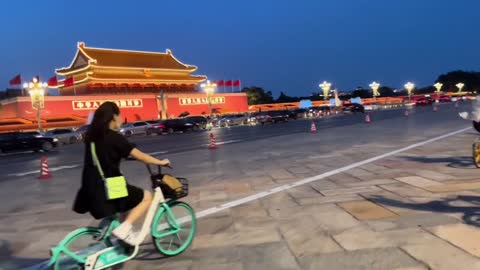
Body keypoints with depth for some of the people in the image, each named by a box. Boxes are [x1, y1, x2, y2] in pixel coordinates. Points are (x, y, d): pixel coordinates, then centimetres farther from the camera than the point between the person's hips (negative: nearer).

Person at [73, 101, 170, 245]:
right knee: (146, 196, 6)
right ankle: (124, 228, -5)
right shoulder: (114, 137, -14)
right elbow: (139, 155, -12)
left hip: (91, 188, 8)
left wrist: (122, 155, 38)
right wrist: (160, 162, 0)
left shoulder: (92, 135, 7)